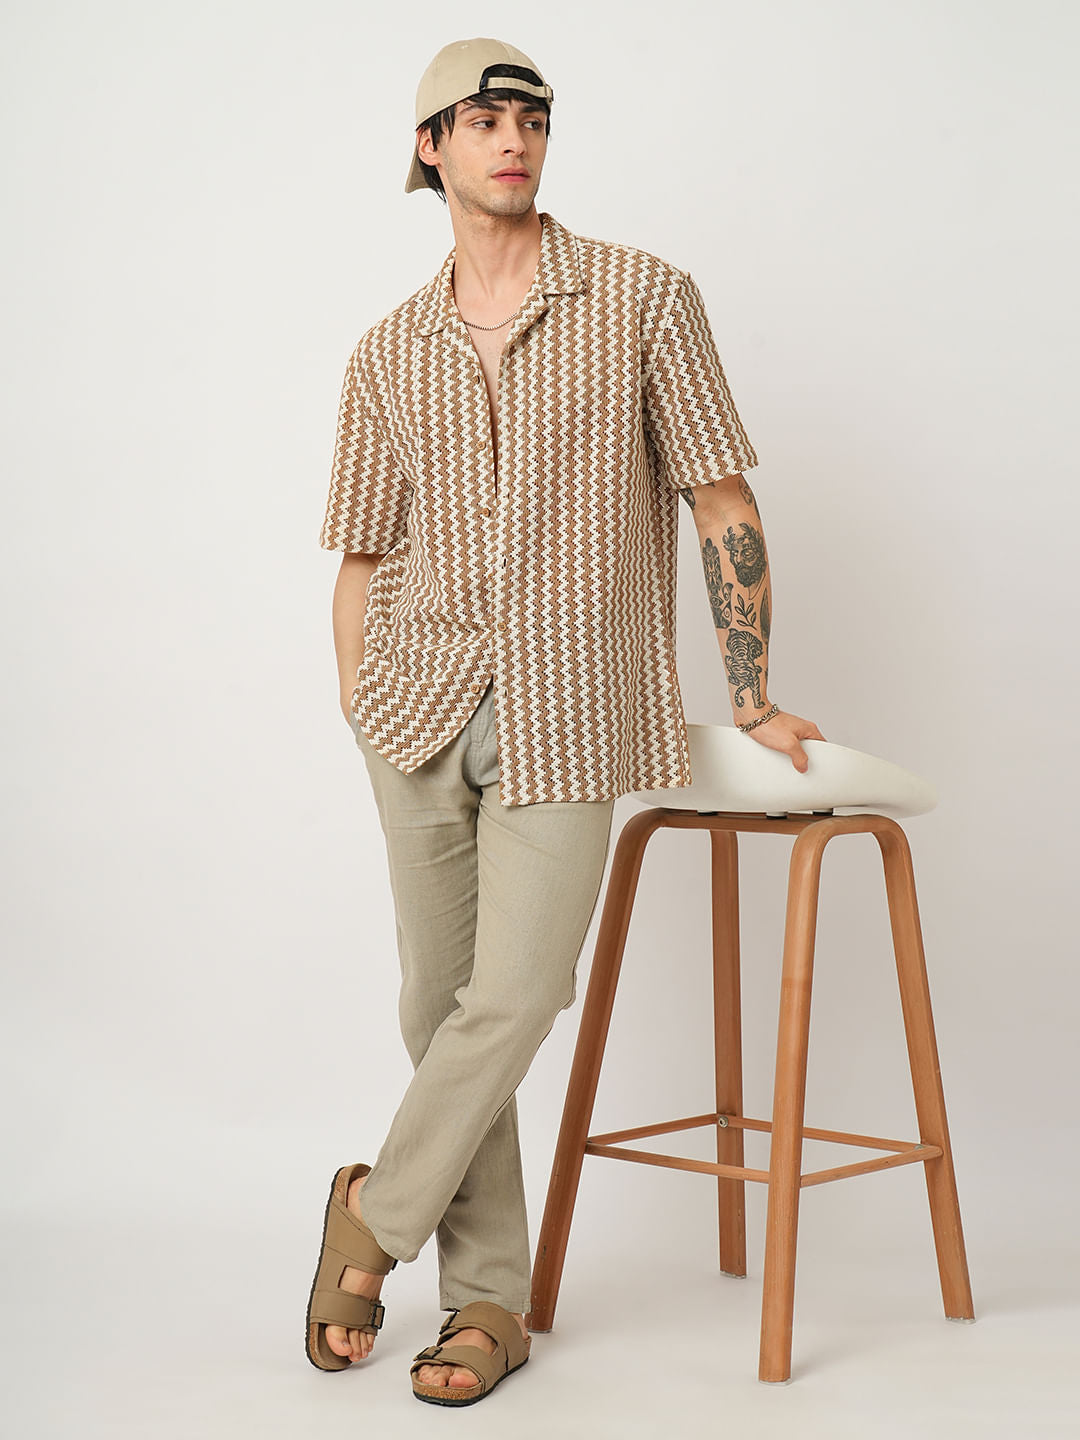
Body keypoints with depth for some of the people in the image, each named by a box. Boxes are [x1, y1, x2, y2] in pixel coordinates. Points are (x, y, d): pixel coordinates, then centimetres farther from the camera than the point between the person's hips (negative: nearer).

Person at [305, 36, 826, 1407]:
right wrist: (359, 718, 7)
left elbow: (722, 501, 1)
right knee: (439, 1000, 6)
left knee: (514, 998, -8)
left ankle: (375, 1215, 17)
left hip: (570, 714, -3)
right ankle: (487, 1296, 19)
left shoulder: (645, 299, 1)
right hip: (423, 701, 3)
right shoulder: (387, 355, 10)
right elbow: (362, 559, 15)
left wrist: (752, 699, -1)